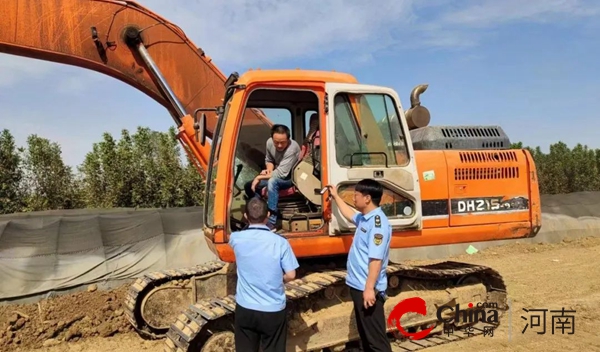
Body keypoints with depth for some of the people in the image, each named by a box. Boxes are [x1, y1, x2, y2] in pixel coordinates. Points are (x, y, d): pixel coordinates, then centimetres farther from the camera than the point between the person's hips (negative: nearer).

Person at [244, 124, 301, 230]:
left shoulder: (292, 148, -31)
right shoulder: (269, 142, -11)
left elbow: (281, 173, -33)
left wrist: (259, 177, -25)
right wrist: (269, 170, -13)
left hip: (291, 177, -7)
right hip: (277, 175, 7)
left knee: (272, 181, -38)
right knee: (249, 186, -4)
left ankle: (271, 222, -34)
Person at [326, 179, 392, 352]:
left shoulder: (377, 222, -20)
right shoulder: (364, 218, 9)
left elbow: (376, 259, -26)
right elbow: (350, 215, 34)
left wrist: (370, 288, -27)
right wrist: (336, 196, 40)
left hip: (368, 289, -10)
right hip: (359, 286, 10)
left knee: (376, 337, -3)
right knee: (365, 334, 20)